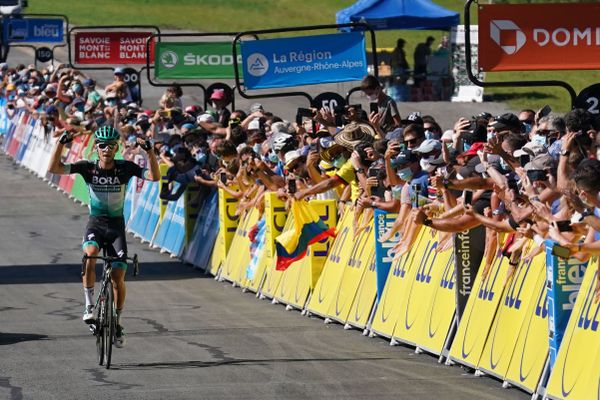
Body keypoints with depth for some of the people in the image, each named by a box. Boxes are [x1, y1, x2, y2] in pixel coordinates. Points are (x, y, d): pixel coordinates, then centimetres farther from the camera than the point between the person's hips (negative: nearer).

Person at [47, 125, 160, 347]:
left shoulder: (125, 168, -9)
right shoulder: (88, 168, -8)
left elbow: (155, 176, -18)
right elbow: (54, 168, -16)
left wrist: (150, 151, -31)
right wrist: (61, 143, -29)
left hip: (116, 225, 1)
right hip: (95, 223, 0)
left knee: (118, 277, -4)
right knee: (89, 257, -32)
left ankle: (118, 322, 16)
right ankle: (89, 305, -16)